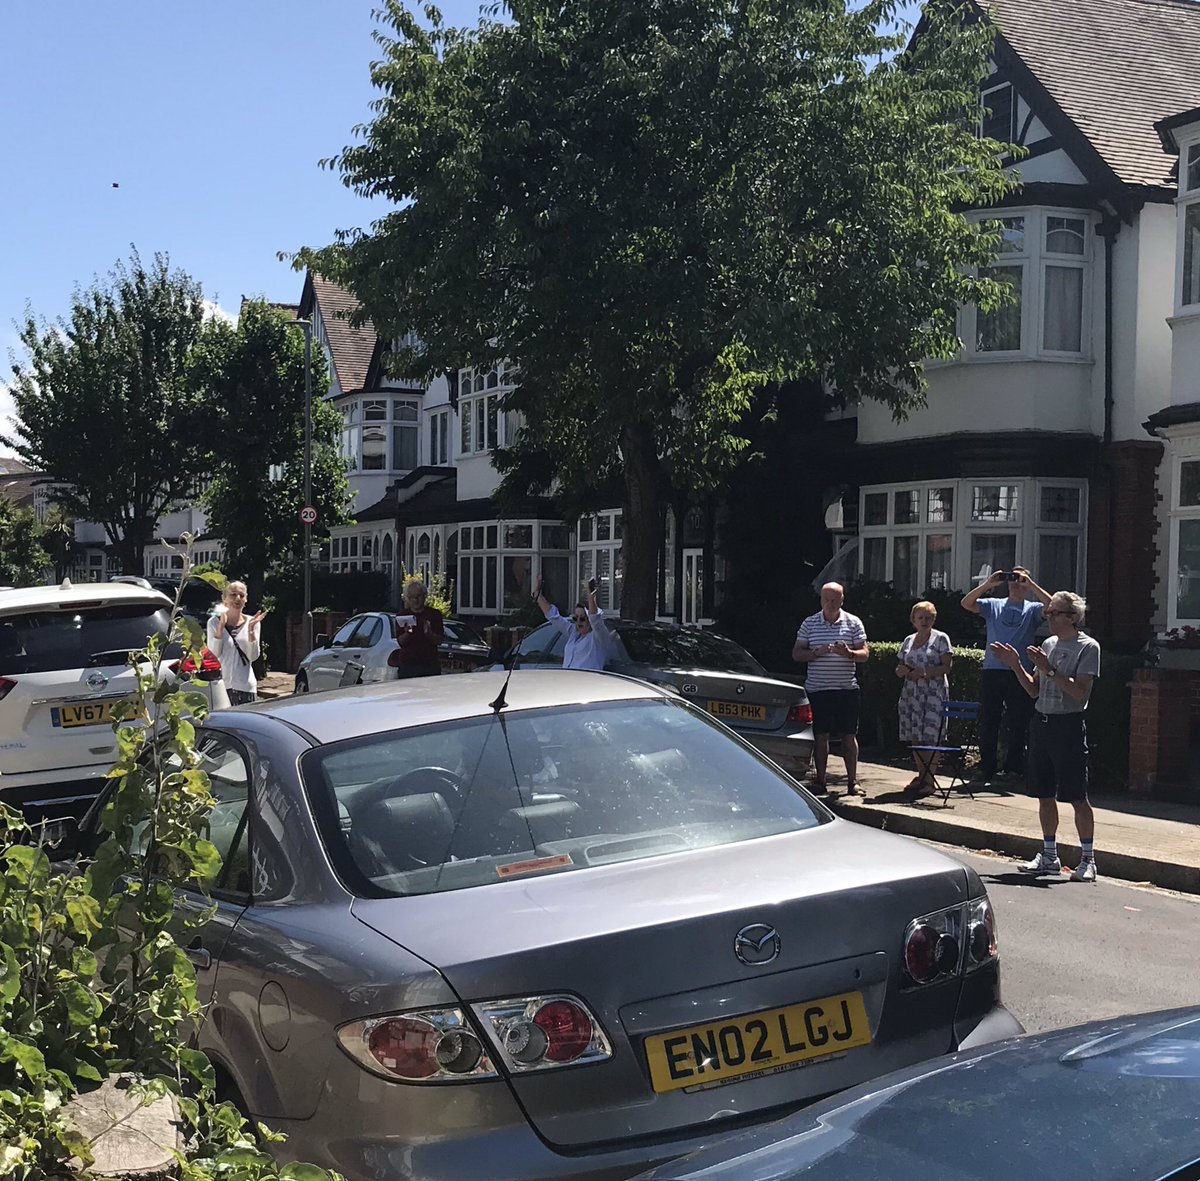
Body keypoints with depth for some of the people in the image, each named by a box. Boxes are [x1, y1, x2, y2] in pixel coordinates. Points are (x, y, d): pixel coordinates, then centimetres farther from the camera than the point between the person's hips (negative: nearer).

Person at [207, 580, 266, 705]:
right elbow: (214, 653, -7)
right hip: (222, 684, -1)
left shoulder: (251, 622, 5)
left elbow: (253, 656, -1)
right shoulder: (214, 622, 3)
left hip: (246, 686, 1)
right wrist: (221, 626, -15)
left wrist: (250, 629, -12)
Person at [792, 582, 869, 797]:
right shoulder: (809, 624, 6)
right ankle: (820, 781, 10)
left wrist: (848, 653, -19)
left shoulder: (853, 623, 5)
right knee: (821, 735, 3)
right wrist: (817, 652, -14)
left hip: (847, 688, 0)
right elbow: (797, 653, 5)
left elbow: (864, 653, 2)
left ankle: (852, 782, 8)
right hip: (818, 688, 0)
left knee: (849, 735, 1)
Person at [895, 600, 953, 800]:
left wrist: (925, 673, -18)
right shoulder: (908, 641, 17)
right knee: (914, 736, 4)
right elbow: (899, 669, 19)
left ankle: (929, 780, -7)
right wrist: (903, 670, -4)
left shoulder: (941, 639, 1)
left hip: (934, 693, -5)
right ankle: (921, 775, 14)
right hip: (911, 693, 5)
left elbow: (946, 667, -7)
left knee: (930, 737, -9)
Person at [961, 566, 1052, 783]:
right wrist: (988, 583, -6)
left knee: (1018, 724, 3)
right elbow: (967, 603, 1)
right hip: (992, 671, 1)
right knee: (987, 722, 3)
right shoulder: (994, 605, 14)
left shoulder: (1032, 609, 10)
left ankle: (1014, 767, 11)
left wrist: (1031, 584, -9)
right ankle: (986, 767, 9)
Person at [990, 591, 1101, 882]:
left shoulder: (1088, 647, -5)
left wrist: (1049, 670, -20)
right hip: (1041, 723, 7)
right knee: (1044, 795, 10)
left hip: (1068, 725, -7)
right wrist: (1016, 665, 4)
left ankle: (1088, 860, 5)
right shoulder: (1048, 645, 14)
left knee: (1077, 797, -4)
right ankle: (1049, 857, 20)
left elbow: (1080, 692, -16)